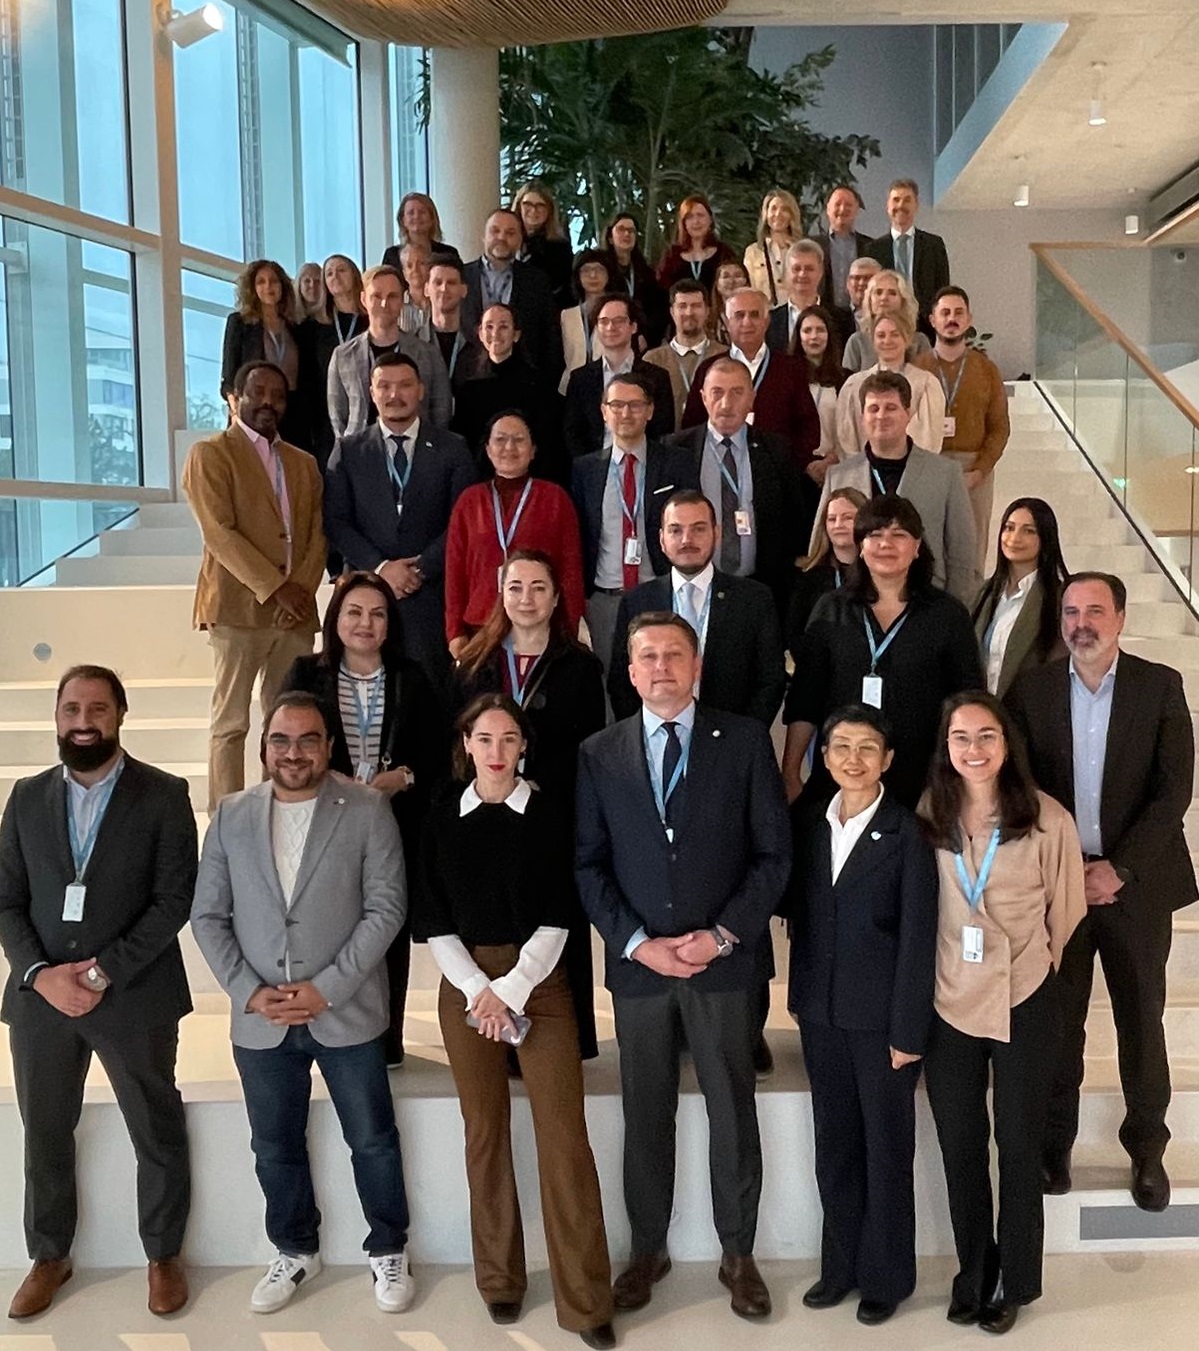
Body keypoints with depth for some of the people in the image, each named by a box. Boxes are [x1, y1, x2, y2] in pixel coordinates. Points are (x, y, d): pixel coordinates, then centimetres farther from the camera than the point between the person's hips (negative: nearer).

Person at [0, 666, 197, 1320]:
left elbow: (174, 899, -10)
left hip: (135, 997, -3)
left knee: (157, 1134, 10)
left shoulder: (164, 795, -5)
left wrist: (105, 972, -16)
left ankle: (163, 1255, 30)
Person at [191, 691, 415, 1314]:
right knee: (275, 1146, 16)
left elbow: (386, 907, -10)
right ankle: (296, 1250, 38)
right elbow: (208, 916, 4)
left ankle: (388, 1250, 31)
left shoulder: (368, 808, -7)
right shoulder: (231, 815, 3)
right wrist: (248, 990, -9)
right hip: (259, 1018, 3)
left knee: (372, 1139, 10)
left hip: (346, 1012, -3)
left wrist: (327, 989, -16)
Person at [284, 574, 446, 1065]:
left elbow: (437, 751, 6)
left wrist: (405, 776, -13)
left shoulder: (411, 679, 8)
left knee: (390, 930, 5)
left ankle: (387, 1040, 19)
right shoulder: (306, 675, 5)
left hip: (396, 827, 1)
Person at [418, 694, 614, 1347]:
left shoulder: (548, 815, 0)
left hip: (538, 981, -1)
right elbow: (435, 921, 3)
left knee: (563, 1135, -6)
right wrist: (479, 991, -9)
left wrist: (511, 990, -11)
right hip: (465, 984, 2)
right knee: (485, 1132, 7)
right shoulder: (442, 819, 4)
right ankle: (499, 1279, 22)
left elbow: (556, 918, -3)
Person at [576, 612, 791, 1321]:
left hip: (725, 958, -1)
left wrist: (722, 935, -11)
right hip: (637, 962, 2)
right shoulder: (599, 754, 5)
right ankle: (648, 1249, 28)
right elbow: (588, 863, 3)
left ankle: (739, 1254, 25)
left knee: (733, 1110, 9)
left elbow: (774, 852, -2)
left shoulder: (745, 741, -1)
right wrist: (636, 941, -8)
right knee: (646, 1114, 11)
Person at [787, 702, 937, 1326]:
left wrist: (908, 1033, -12)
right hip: (821, 1012, 5)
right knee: (834, 1144, 15)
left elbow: (917, 939, -12)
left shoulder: (906, 834, -12)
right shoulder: (807, 821, 4)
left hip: (881, 1016, -4)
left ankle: (885, 1275, 26)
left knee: (886, 1149, 10)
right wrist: (798, 995, 7)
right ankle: (841, 1264, 31)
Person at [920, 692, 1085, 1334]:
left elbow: (1065, 909, 1)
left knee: (1018, 1146, 11)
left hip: (1024, 1005, -2)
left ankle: (1013, 1282, 29)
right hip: (949, 1004, 2)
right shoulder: (928, 815, -4)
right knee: (959, 1147, 13)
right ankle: (973, 1275, 31)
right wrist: (954, 968, 12)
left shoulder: (1048, 820, -12)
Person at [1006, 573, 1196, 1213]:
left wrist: (1119, 869, -13)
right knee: (1057, 1019, 8)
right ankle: (1054, 1140, 24)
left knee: (1141, 1019, 10)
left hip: (1136, 881, 0)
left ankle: (1147, 1148, 26)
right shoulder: (1031, 690, 1)